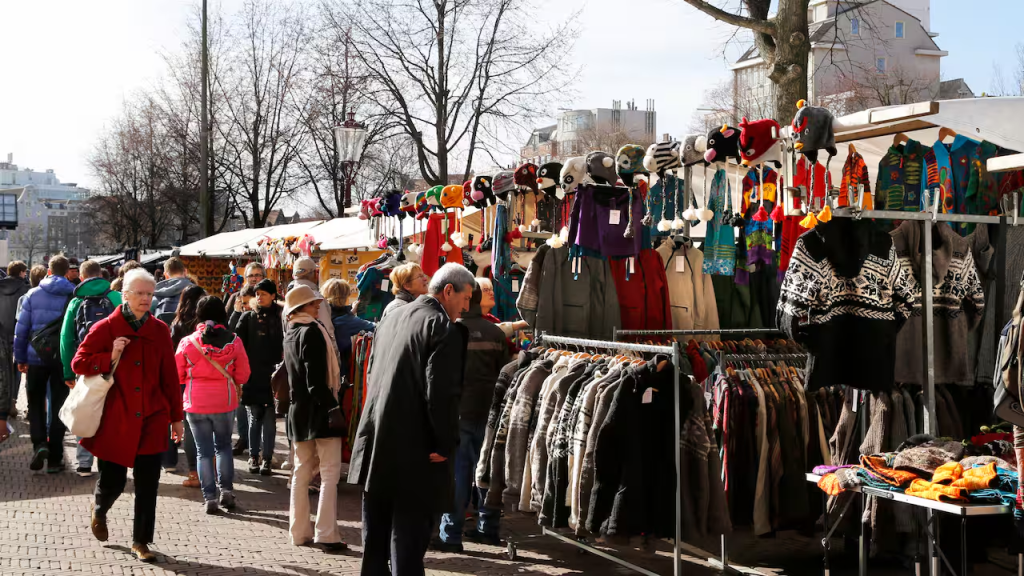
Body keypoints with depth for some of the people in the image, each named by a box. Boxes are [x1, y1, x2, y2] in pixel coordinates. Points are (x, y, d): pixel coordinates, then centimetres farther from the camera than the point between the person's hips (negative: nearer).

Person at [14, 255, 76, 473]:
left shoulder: (33, 294, -1)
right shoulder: (74, 296, -3)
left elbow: (21, 328, -1)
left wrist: (20, 357, 6)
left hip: (37, 357, 0)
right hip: (63, 359, 0)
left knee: (36, 403, 16)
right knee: (58, 406, 9)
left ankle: (39, 444, -6)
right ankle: (54, 459, 9)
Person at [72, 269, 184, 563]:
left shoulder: (160, 330, 5)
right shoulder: (105, 328, -3)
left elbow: (170, 376, 8)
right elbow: (79, 363, 0)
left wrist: (176, 417, 9)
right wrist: (110, 357, -17)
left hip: (152, 420, 2)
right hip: (115, 420, -2)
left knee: (148, 486, 2)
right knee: (112, 481, 8)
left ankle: (141, 541, 17)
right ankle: (100, 510, 43)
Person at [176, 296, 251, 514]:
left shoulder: (187, 342, -8)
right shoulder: (233, 341, -7)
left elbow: (177, 375, 1)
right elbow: (243, 374, -2)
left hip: (196, 403, -1)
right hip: (225, 401, 1)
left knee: (204, 450, 7)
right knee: (224, 445, 19)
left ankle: (210, 498, 8)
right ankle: (227, 490, 13)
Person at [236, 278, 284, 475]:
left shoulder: (280, 317, 5)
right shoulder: (248, 317, 8)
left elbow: (285, 344, 3)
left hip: (272, 374, -1)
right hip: (253, 375, 1)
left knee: (270, 418, 1)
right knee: (254, 417, 5)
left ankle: (266, 458, 6)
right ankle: (253, 456, 12)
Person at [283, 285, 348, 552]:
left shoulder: (290, 334, 13)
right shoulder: (312, 331, -12)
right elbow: (317, 377, -19)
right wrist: (331, 406, -19)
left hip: (298, 410, 9)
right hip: (319, 408, -8)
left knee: (302, 471, 12)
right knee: (329, 472, -5)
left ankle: (300, 533, 15)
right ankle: (326, 534, -9)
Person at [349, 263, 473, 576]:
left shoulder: (391, 318, 12)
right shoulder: (445, 328, -13)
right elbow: (442, 393, -20)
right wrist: (446, 445, -12)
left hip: (375, 444, 8)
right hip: (413, 451, -8)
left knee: (375, 537, 17)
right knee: (408, 538, -2)